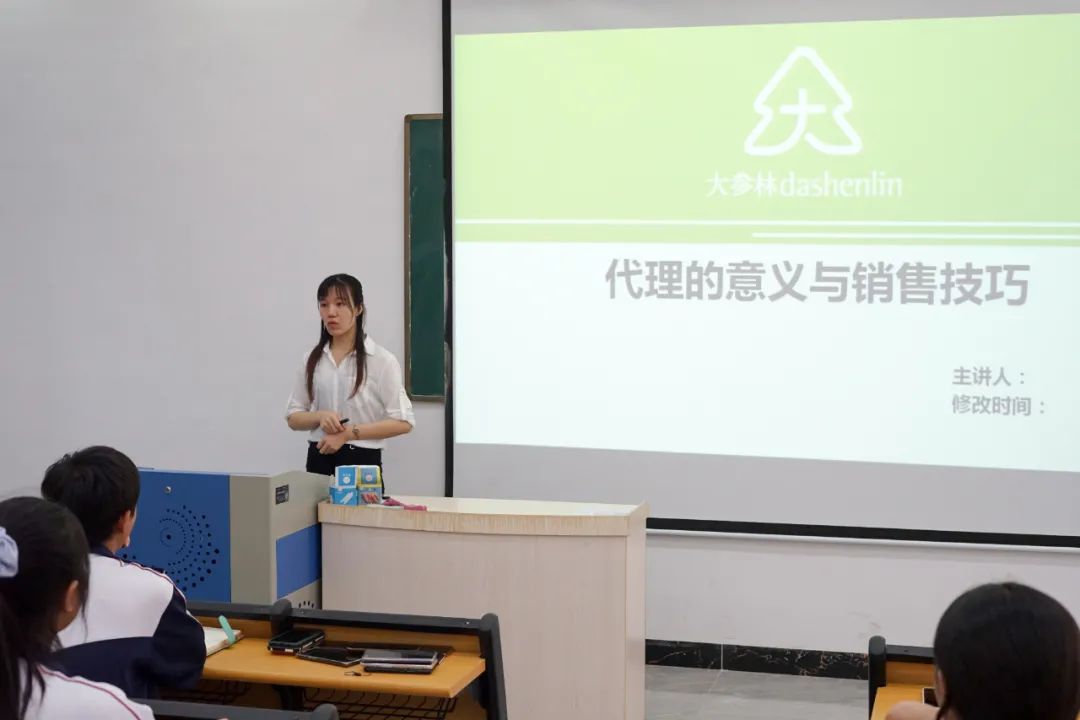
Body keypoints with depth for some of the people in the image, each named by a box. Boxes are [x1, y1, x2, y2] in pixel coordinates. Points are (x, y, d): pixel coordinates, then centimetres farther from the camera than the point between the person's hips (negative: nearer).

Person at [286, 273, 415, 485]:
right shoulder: (311, 359, 7)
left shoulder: (381, 360, -6)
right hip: (318, 461, 4)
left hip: (362, 463, -3)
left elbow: (403, 421, -10)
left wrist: (349, 433, -17)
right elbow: (293, 417, 10)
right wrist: (319, 416, -12)